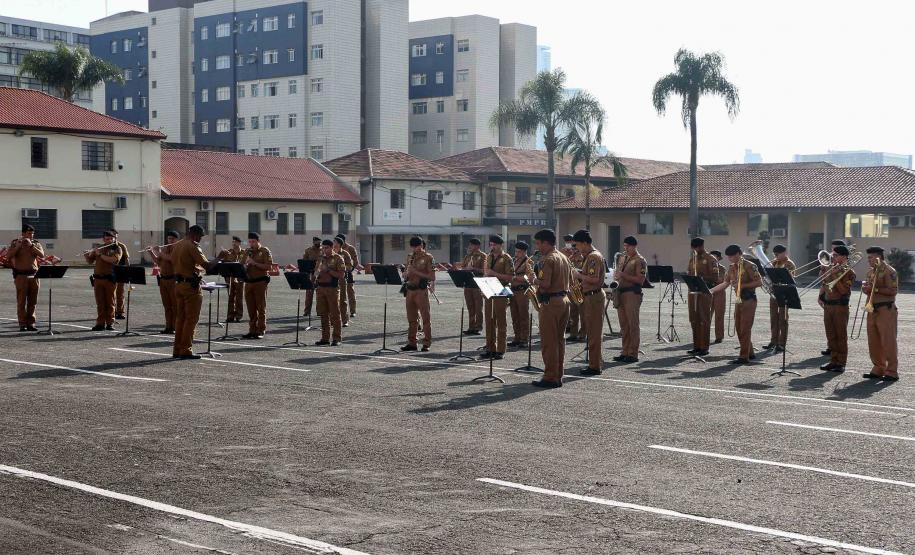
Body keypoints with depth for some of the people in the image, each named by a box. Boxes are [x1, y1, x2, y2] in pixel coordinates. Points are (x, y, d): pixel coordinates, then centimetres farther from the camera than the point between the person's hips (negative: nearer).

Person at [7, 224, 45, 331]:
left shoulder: (36, 244, 10)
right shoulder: (15, 243, 5)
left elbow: (42, 255, -7)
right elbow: (8, 256, -8)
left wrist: (31, 245, -14)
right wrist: (18, 246, -18)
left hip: (34, 275, 3)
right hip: (21, 275, -3)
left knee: (32, 301, 4)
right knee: (21, 301, -5)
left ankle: (31, 323, 10)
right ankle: (22, 324, -3)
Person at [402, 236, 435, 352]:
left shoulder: (428, 258, -4)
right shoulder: (410, 257, 15)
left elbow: (432, 277, -9)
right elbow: (405, 275, 19)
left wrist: (417, 272, -17)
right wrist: (406, 273, -5)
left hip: (422, 290, -6)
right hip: (410, 289, 6)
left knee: (425, 317, -3)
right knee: (411, 318, 9)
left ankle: (427, 343, 0)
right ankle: (412, 342, 14)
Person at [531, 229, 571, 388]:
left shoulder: (547, 260, -14)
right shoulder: (564, 258, 14)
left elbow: (545, 284, -23)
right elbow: (570, 282, 18)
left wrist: (534, 280, -6)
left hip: (550, 302, -9)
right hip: (564, 300, 9)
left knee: (548, 342, -4)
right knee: (559, 340, 13)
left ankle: (550, 378, -3)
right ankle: (558, 376, 17)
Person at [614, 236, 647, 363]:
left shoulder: (640, 261, -7)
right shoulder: (624, 259, 18)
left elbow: (640, 279, -15)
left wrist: (624, 275, -18)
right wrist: (617, 276, 5)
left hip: (632, 294, -8)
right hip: (621, 292, 8)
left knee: (632, 324, -6)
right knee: (624, 325, 10)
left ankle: (633, 354, -4)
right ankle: (625, 352, 15)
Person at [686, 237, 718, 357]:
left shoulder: (710, 259, -5)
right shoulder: (692, 258, 16)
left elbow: (715, 277, -9)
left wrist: (703, 277, -23)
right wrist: (690, 278, -2)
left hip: (705, 292, -7)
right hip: (693, 291, 7)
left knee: (704, 320, -5)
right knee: (694, 320, 8)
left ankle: (704, 347, -3)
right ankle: (696, 346, 15)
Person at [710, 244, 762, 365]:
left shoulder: (749, 266, -11)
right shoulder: (732, 268, 12)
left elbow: (759, 282, -14)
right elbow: (725, 283, 16)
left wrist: (743, 285, -20)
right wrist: (710, 290, 8)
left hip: (748, 299, -8)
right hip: (738, 300, 8)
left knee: (745, 329, -8)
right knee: (738, 328, 10)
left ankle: (744, 357, -7)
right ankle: (749, 353, 22)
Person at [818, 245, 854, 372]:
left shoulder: (849, 272, -6)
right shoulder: (830, 269, 13)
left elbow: (844, 290, -18)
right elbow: (823, 285, 22)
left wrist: (836, 276, -18)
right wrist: (821, 297, 6)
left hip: (840, 306, -6)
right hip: (827, 305, 6)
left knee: (841, 336, -2)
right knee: (831, 335, 10)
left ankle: (841, 363, 2)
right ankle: (833, 360, 17)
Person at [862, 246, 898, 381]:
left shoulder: (889, 271, -9)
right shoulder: (871, 272, 18)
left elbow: (893, 290, -17)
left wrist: (876, 289, -20)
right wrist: (866, 288, 1)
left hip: (886, 310, -8)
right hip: (872, 310, 9)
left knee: (888, 342, -6)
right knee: (874, 343, 9)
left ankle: (892, 372, -2)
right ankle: (878, 369, 18)